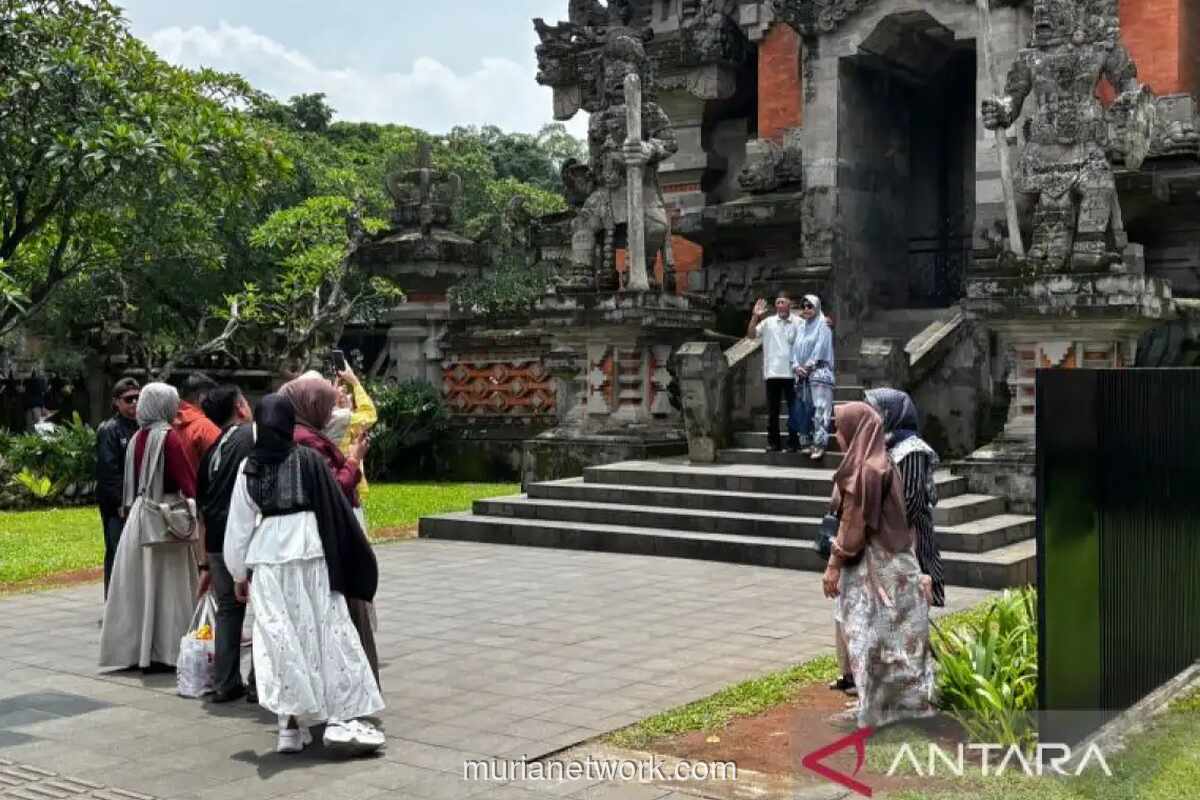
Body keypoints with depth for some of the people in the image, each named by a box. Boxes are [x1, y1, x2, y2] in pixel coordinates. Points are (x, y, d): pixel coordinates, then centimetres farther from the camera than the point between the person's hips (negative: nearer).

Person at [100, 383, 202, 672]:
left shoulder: (138, 438, 7)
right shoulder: (168, 437, -13)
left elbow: (131, 484, 12)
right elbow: (188, 484, -16)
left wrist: (130, 510, 19)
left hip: (138, 515, 7)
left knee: (140, 583, 12)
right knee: (163, 585, 0)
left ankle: (135, 648, 18)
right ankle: (161, 652, 3)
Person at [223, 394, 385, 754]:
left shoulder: (249, 468, 3)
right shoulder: (309, 459, -3)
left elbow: (239, 526, 7)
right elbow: (337, 510, -1)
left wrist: (239, 574, 17)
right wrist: (354, 558, 9)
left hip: (267, 562, 2)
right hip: (311, 557, -2)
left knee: (282, 640, 5)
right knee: (328, 633, 4)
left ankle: (291, 724, 6)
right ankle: (341, 717, 0)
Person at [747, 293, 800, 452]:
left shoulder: (798, 323, 2)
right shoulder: (768, 322, 6)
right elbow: (751, 335, 1)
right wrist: (755, 316, -8)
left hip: (791, 373, -2)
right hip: (772, 373, 2)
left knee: (793, 409, 3)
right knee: (772, 411, 8)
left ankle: (793, 442, 11)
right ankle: (773, 442, 15)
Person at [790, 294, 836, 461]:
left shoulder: (823, 325, 1)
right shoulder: (801, 327, 19)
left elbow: (820, 348, -8)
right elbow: (796, 348, 14)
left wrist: (808, 366, -11)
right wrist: (796, 366, -4)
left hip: (818, 372, -6)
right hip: (802, 375, 6)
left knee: (819, 408, -12)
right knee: (803, 409, 4)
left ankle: (820, 443, -15)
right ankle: (806, 441, 8)